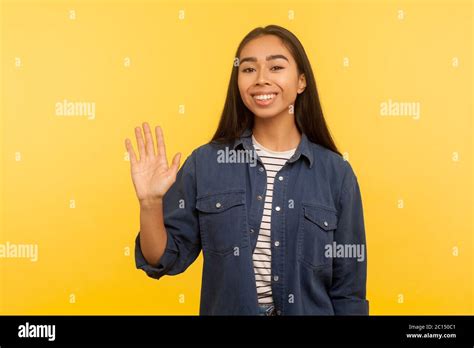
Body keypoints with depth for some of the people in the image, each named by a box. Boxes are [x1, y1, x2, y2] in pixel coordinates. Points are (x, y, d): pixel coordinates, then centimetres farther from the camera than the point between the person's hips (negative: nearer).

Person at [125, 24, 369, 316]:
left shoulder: (336, 172, -9)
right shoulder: (205, 162, -8)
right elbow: (165, 260, -6)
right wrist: (150, 203, -20)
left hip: (308, 310, 0)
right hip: (224, 309, 1)